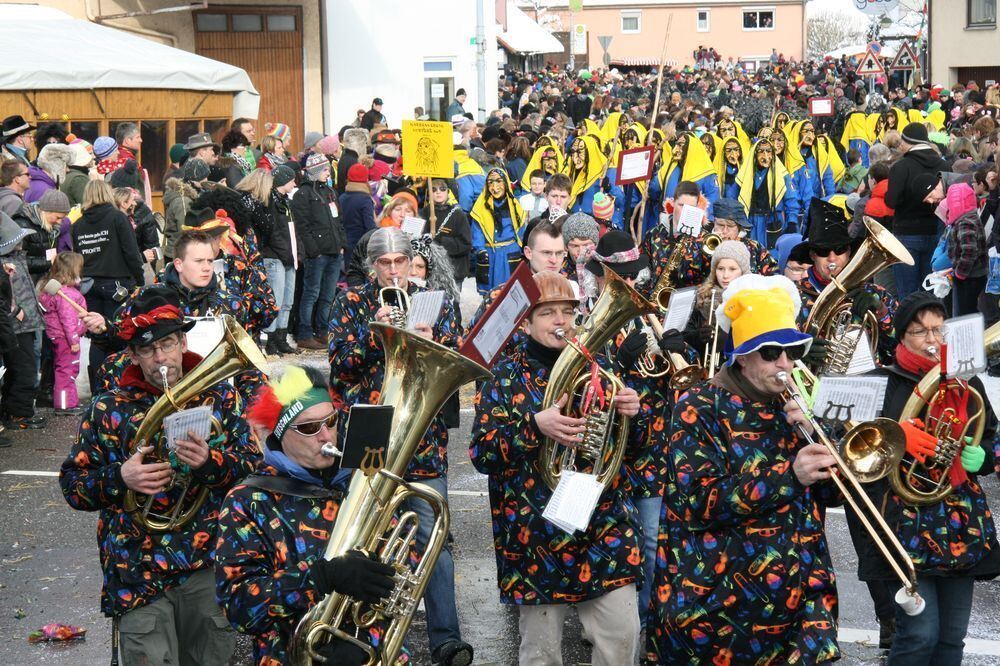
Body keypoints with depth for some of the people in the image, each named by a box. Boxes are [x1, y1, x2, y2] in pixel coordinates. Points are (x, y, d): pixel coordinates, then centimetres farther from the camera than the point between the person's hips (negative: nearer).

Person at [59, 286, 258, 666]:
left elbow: (254, 468, 1)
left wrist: (211, 462, -19)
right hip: (139, 575, -1)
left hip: (211, 568, 1)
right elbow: (72, 485, 5)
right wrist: (119, 478, -14)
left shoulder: (219, 397, 7)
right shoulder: (108, 409, 5)